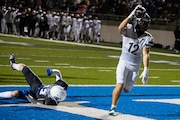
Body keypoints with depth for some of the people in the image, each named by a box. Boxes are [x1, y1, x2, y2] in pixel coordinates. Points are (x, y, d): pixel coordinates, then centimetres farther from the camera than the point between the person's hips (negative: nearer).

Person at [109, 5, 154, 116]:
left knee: (126, 89, 9)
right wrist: (131, 16, -37)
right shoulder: (128, 30, -13)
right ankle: (113, 108, -2)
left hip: (135, 66, 2)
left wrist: (146, 70, -30)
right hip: (124, 62, -2)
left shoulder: (148, 38, -11)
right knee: (120, 85, -17)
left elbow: (145, 54, -18)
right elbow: (120, 28, -37)